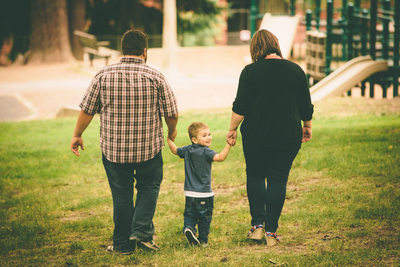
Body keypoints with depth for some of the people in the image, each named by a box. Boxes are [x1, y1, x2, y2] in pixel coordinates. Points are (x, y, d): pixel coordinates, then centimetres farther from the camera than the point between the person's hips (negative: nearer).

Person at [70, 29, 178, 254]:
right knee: (149, 187, 19)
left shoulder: (104, 76, -4)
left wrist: (77, 135, 16)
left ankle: (123, 243, 18)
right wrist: (172, 131, 19)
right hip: (149, 147, -1)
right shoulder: (156, 77, -7)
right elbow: (172, 114, -3)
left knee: (121, 194, 12)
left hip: (113, 149, 1)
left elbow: (87, 110, 1)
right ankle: (142, 230, 4)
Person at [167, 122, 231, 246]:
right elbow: (220, 157, -29)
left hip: (189, 193, 5)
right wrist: (228, 145, -32)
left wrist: (169, 139, 34)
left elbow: (174, 150, 22)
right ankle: (203, 240, 10)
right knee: (204, 218, 6)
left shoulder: (187, 150, 5)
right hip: (204, 194, -5)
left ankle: (188, 227, -12)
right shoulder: (206, 152, -15)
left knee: (190, 214, 15)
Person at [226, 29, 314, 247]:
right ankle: (271, 232, 4)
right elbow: (306, 106, 7)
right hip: (288, 137, 2)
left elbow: (240, 107, -8)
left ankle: (257, 225, 8)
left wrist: (232, 129, 2)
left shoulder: (251, 71, -6)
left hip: (256, 136, -1)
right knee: (278, 180, 5)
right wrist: (307, 126, 22)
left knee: (255, 176, 15)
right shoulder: (295, 70, 2)